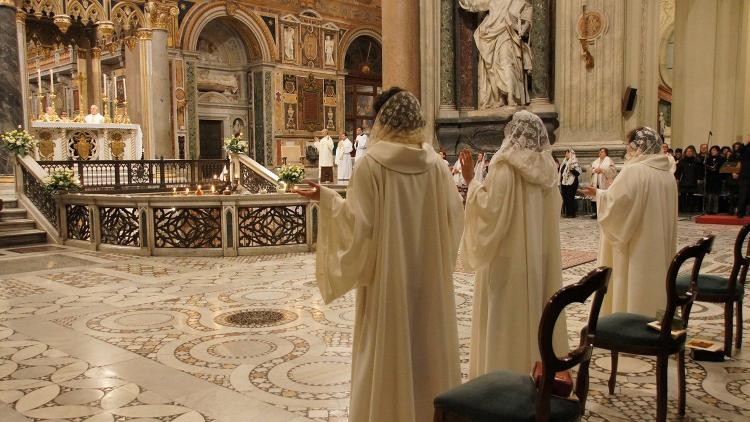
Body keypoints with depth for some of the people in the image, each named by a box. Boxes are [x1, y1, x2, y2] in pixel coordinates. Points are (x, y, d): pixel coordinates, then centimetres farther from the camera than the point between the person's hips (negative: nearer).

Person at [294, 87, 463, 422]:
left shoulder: (371, 163, -13)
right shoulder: (436, 164, -2)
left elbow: (359, 224, -16)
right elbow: (454, 218, 3)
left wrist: (327, 199, -2)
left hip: (388, 278, -4)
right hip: (431, 276, 4)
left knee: (387, 354, 8)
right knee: (429, 347, 16)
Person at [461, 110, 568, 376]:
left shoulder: (506, 167, -17)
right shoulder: (546, 167, 3)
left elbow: (489, 209, -22)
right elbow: (553, 209, 14)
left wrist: (471, 180, -14)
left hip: (509, 257, -7)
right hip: (541, 255, 7)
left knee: (507, 315, 2)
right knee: (537, 308, 16)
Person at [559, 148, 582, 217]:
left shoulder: (574, 162, -6)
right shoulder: (564, 162, 16)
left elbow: (578, 173, -13)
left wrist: (571, 169, -25)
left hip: (571, 183, -8)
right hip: (564, 183, 8)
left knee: (570, 198, -8)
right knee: (565, 198, 7)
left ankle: (572, 213, -3)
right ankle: (567, 212, 13)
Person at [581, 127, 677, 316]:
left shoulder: (633, 171, -16)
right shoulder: (667, 174, 6)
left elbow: (613, 201, -18)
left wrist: (598, 193, 2)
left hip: (636, 249, -7)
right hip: (659, 248, 7)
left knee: (634, 289, 1)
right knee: (654, 281, 14)